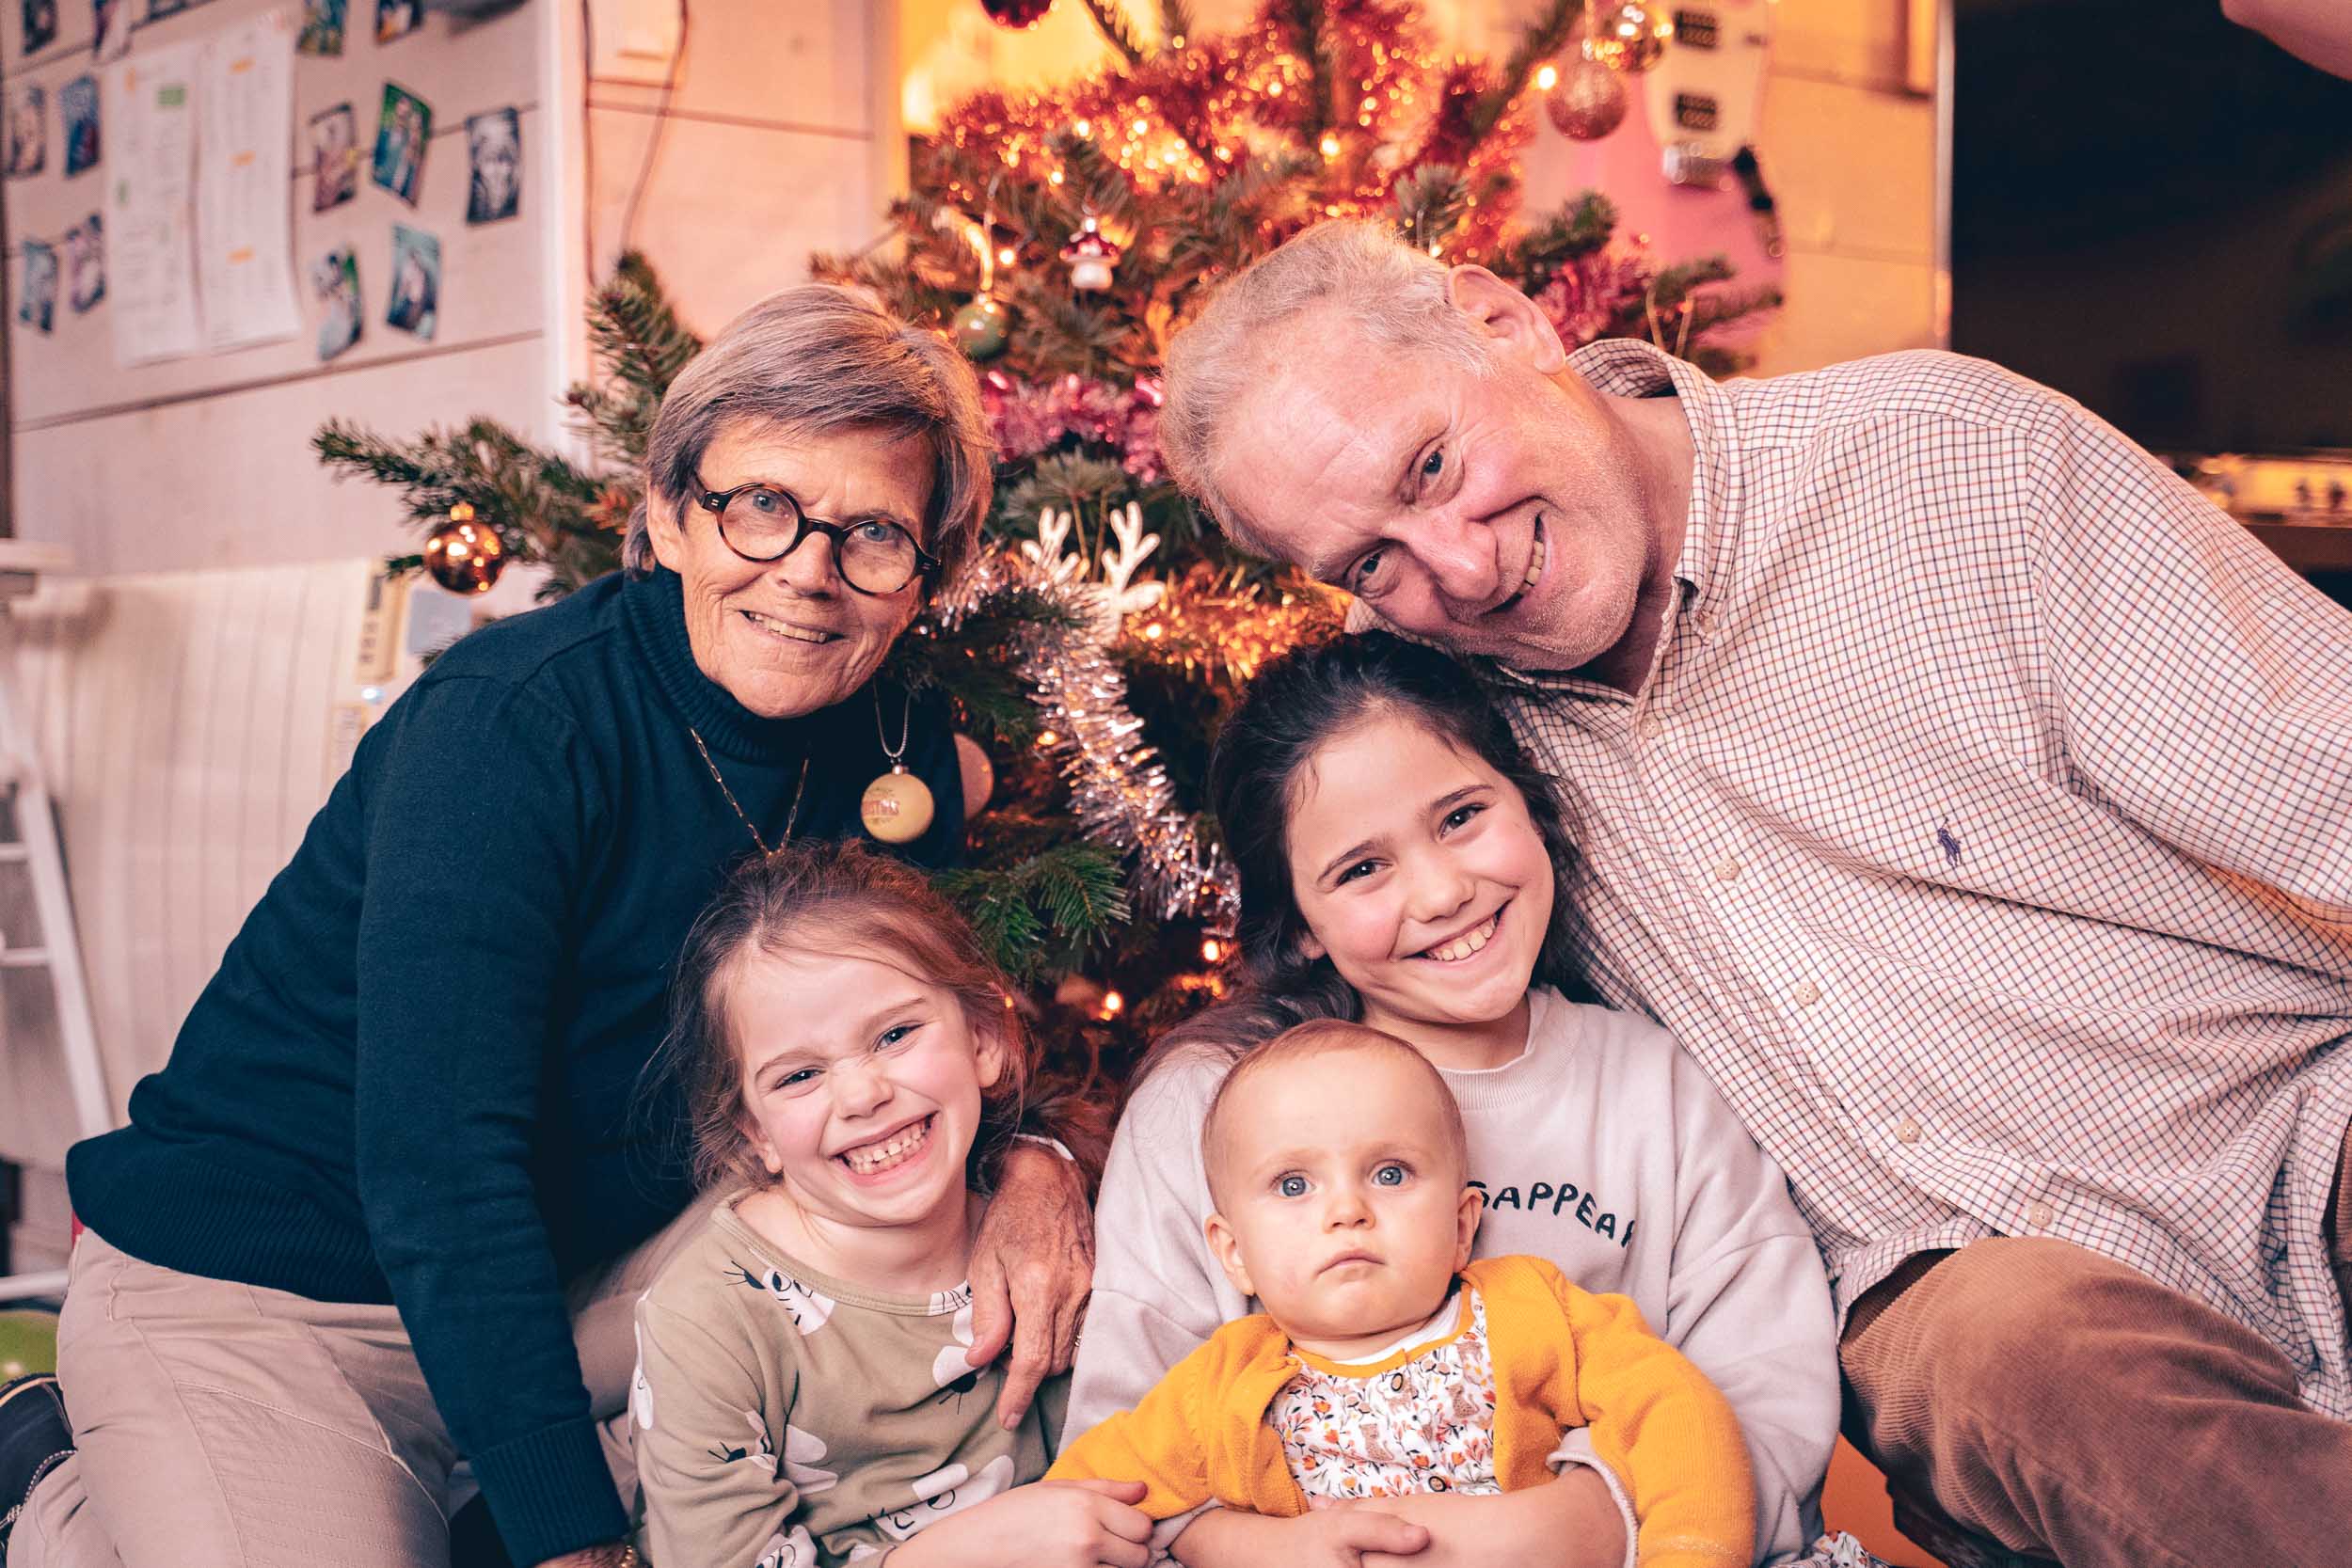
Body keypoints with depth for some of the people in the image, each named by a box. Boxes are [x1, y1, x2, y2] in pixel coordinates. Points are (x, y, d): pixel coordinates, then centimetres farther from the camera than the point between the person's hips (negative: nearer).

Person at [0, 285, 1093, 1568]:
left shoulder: (898, 752, -4)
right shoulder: (515, 719, -23)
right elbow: (435, 1164, -29)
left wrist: (1026, 1154, -21)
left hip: (577, 1277, 6)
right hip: (245, 1295, -5)